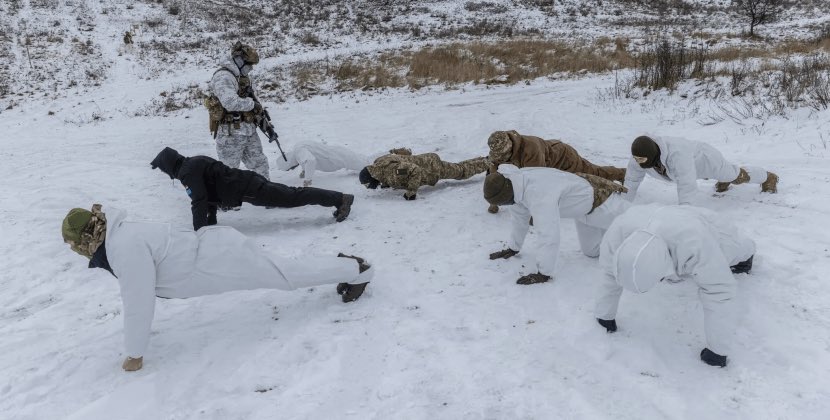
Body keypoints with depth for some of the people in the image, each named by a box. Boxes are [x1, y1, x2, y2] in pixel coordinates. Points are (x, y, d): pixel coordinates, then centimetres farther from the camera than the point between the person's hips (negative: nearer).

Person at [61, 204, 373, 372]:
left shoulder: (125, 248, -24)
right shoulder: (118, 237, 5)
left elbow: (139, 302, -23)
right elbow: (135, 296, 20)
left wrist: (134, 354, -12)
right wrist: (136, 330, 29)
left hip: (222, 260, -8)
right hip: (215, 246, 8)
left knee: (289, 275, 6)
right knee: (289, 270, 20)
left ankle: (357, 270, 22)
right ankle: (347, 266, 34)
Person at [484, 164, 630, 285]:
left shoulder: (539, 194, -44)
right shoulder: (516, 181, -16)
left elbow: (549, 235, -46)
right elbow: (519, 215, 1)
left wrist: (543, 274, -39)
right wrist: (513, 248, 9)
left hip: (600, 202, -8)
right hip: (584, 204, 8)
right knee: (591, 251, 23)